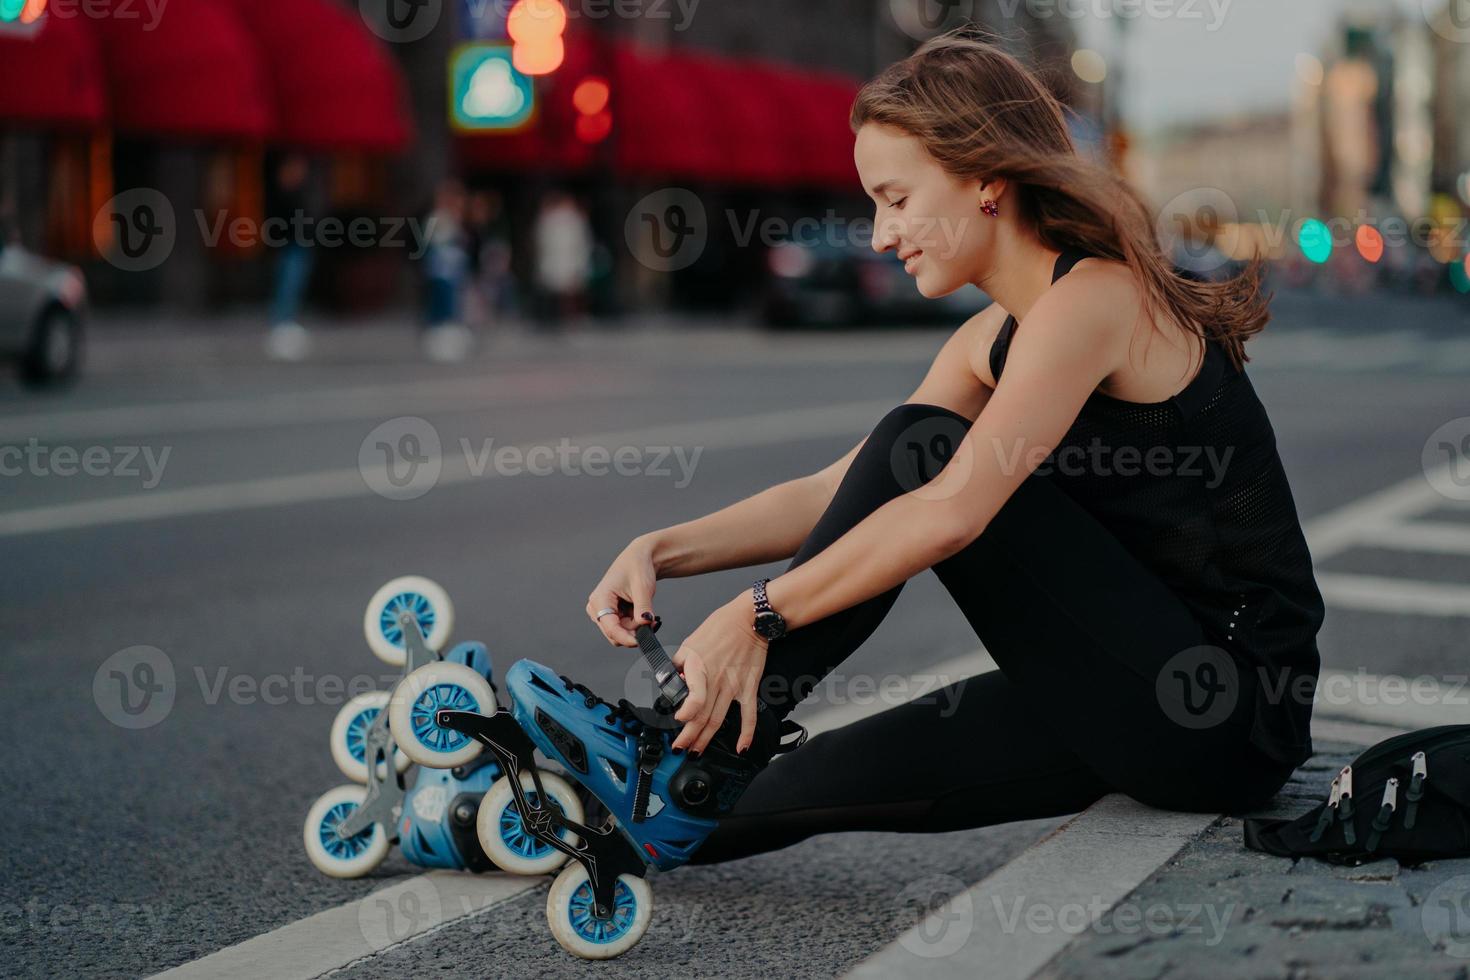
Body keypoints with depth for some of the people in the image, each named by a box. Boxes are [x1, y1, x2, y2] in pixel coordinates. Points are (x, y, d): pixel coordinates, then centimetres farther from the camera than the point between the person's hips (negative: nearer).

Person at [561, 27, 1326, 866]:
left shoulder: (1096, 295, -16)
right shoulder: (994, 340, 12)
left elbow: (952, 512, -26)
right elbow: (842, 491, 11)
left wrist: (759, 615, -22)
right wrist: (663, 551, -1)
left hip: (1225, 711, -8)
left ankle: (707, 757, -9)